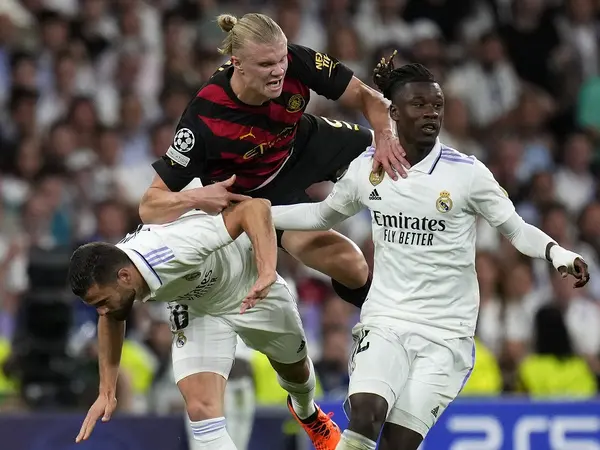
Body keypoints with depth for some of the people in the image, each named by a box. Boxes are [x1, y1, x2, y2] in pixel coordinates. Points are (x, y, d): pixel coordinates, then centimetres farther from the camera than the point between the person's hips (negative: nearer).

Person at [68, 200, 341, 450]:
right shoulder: (106, 279, -26)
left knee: (294, 368, 24)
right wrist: (107, 391, -2)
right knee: (201, 410, -20)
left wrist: (267, 272, -58)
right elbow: (111, 319, -1)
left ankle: (307, 413, 61)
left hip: (253, 289, -3)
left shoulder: (177, 248, -47)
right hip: (195, 311, 3)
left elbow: (255, 207, -46)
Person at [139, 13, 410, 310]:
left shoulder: (296, 63, -30)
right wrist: (196, 198, -52)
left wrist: (384, 137, -35)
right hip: (256, 193, -5)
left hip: (305, 145, 5)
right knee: (352, 266, -18)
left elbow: (366, 97, -15)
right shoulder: (204, 118, -38)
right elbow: (150, 207, -33)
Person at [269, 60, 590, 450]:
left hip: (447, 333, -2)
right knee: (364, 415, -24)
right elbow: (324, 215, 21)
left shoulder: (467, 173, -7)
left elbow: (517, 229, 0)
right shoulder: (368, 167, 2)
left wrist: (558, 254, -19)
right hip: (386, 319, 2)